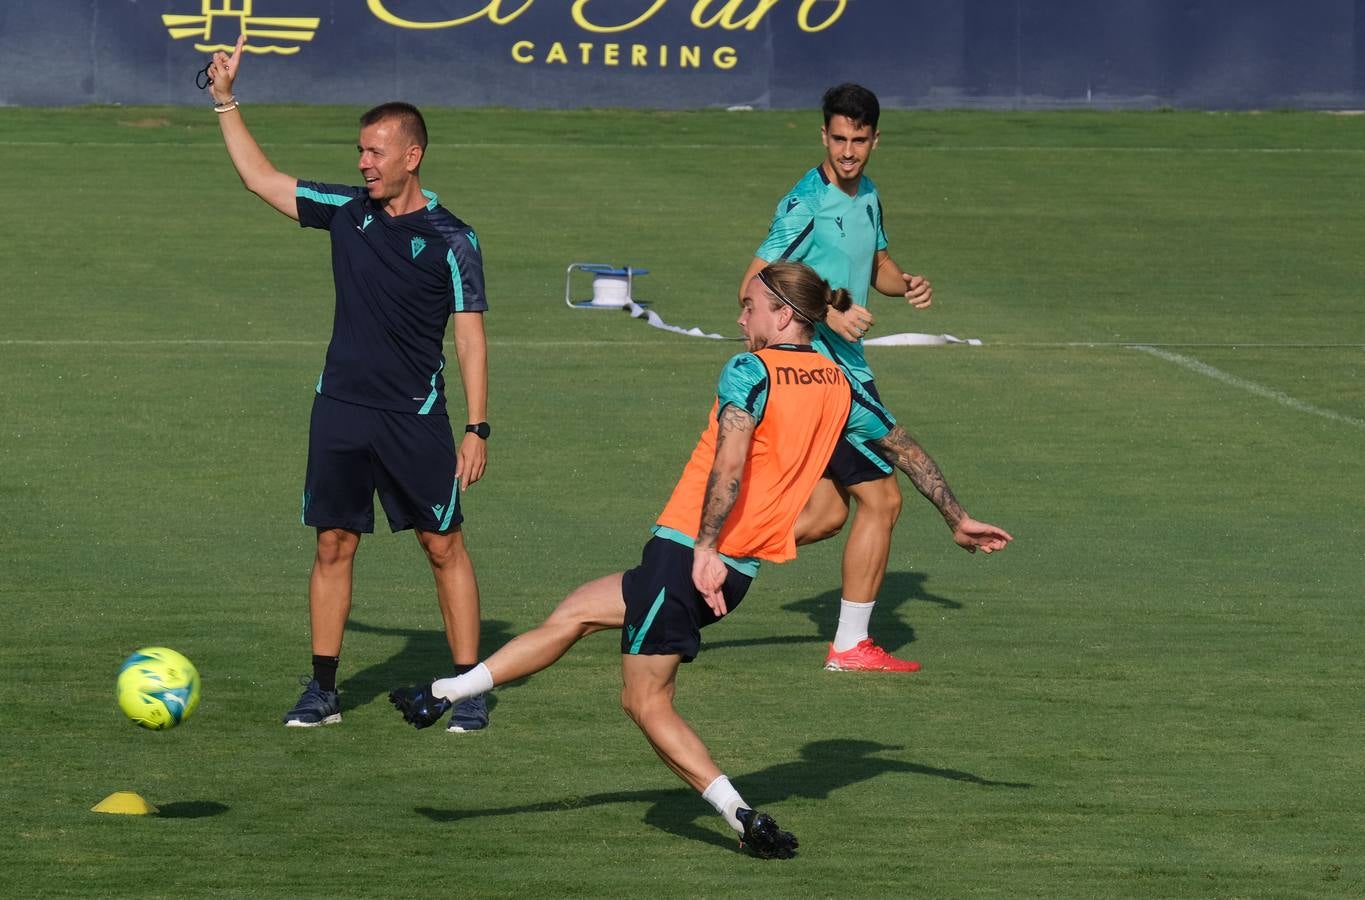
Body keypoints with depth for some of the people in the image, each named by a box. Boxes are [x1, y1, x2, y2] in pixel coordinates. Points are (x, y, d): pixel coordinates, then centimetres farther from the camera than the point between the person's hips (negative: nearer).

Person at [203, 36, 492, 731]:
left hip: (416, 417, -4)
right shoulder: (346, 211, 6)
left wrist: (477, 428, -10)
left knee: (443, 545, -1)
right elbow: (260, 178, 14)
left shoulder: (450, 241, -6)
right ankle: (322, 690, 11)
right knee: (333, 545, 5)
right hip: (341, 409, 4)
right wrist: (225, 100, 8)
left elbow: (470, 337, -5)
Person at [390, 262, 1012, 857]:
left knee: (647, 702, 2)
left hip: (687, 553, -8)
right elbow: (907, 450, 19)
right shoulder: (840, 387, 10)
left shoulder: (750, 371, -11)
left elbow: (730, 463, -26)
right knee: (575, 614, 18)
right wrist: (958, 520, 31)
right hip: (737, 575, 8)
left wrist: (706, 548, -30)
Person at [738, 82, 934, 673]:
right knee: (881, 498, -4)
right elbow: (754, 287, -19)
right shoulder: (806, 204, -17)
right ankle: (851, 646, 5)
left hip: (845, 371, 9)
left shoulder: (866, 195, 10)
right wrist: (829, 314, -26)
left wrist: (905, 284, 5)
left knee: (826, 514, 12)